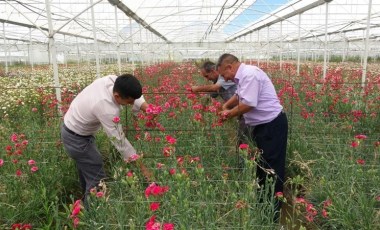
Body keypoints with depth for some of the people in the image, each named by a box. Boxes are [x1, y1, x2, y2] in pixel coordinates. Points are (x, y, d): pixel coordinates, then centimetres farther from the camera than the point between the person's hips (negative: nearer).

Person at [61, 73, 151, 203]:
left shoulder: (112, 80, -19)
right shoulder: (107, 109, -38)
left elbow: (135, 97, -4)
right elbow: (120, 141, -32)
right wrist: (141, 167, -25)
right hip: (77, 139, -9)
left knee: (87, 172, 25)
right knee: (97, 180, -2)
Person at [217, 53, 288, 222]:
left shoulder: (249, 74, -22)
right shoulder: (242, 76, 10)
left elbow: (248, 104, -28)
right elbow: (239, 96, 26)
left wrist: (229, 113, -12)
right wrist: (225, 106, 10)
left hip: (272, 125, -11)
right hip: (261, 125, 11)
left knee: (271, 169, -1)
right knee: (259, 165, 21)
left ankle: (273, 212, 13)